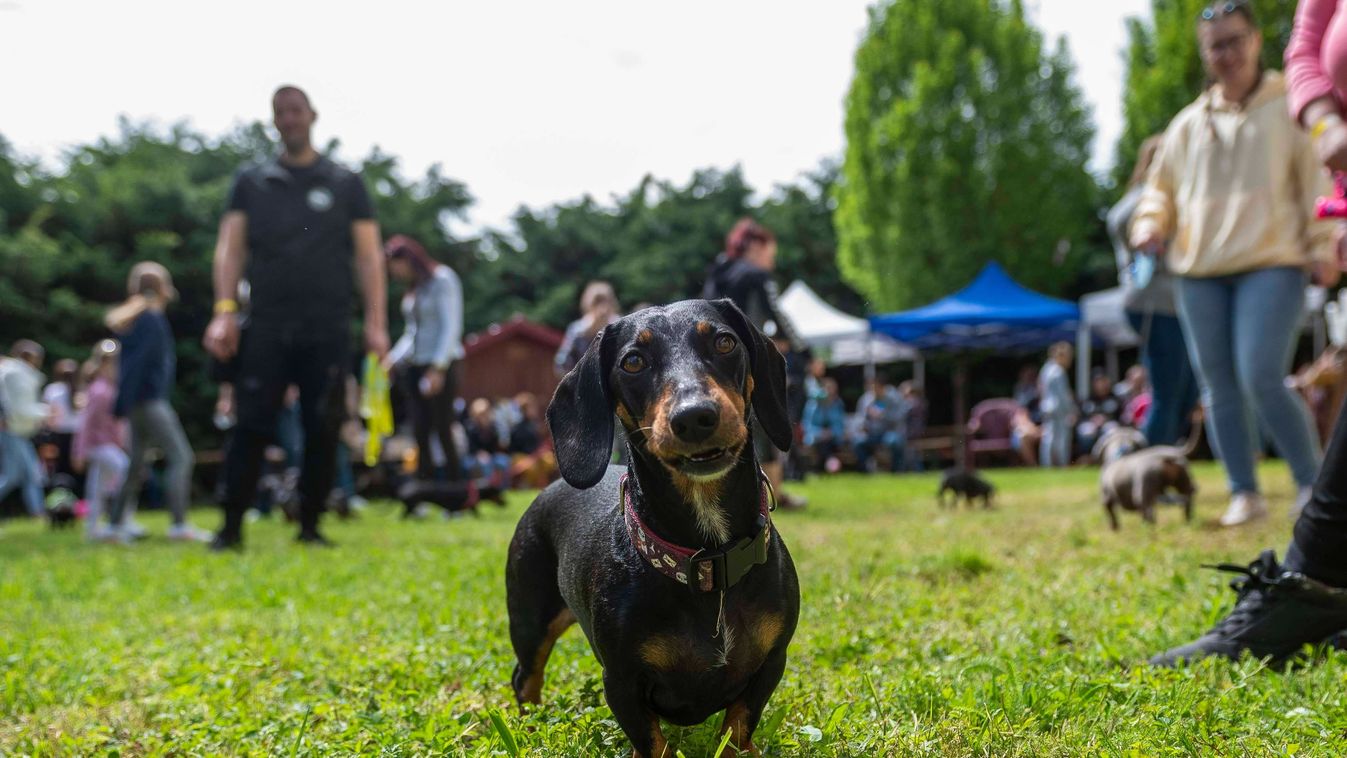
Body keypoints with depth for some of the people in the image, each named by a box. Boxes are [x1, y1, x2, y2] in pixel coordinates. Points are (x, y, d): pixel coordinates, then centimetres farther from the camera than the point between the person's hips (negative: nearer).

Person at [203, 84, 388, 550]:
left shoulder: (345, 184, 13)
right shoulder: (251, 183, 15)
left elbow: (368, 255, 7)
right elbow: (230, 247, 8)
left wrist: (376, 322, -3)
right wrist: (224, 310, -7)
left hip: (328, 331, 0)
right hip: (266, 328, 0)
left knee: (323, 432, -1)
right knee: (251, 428, -6)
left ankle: (310, 527, 11)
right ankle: (231, 529, -1)